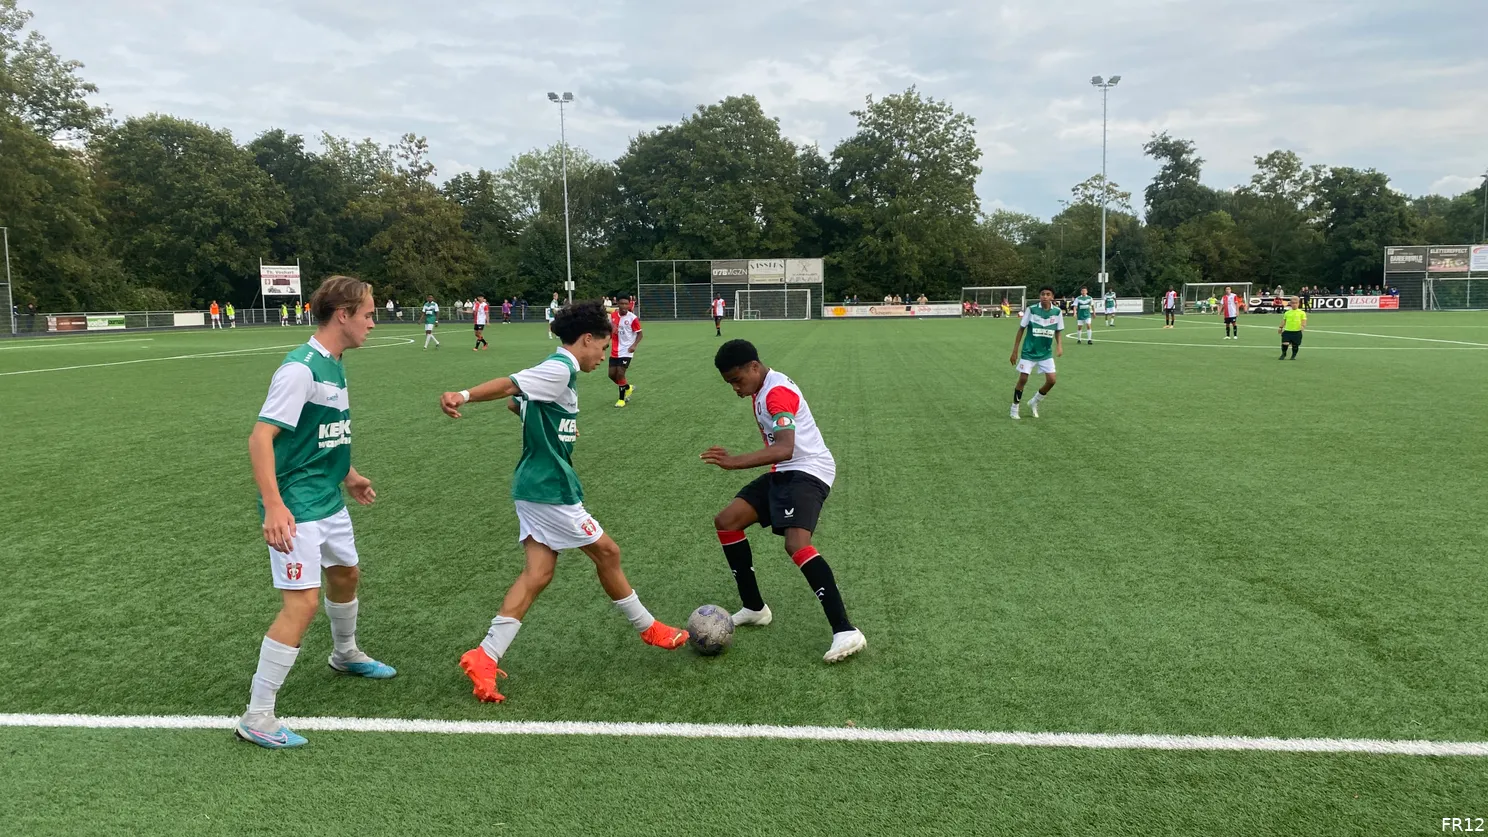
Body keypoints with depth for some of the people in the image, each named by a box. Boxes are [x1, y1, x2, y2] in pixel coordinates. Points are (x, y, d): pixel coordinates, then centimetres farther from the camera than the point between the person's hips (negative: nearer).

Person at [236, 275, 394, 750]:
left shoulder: (334, 367, 7)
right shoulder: (300, 368, -21)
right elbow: (261, 437, -25)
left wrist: (348, 476, 30)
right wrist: (273, 506, -32)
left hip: (330, 501, 10)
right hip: (296, 510, -10)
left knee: (345, 573, 26)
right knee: (302, 603, -12)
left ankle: (345, 655, 53)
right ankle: (256, 717, -1)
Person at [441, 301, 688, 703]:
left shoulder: (556, 370, 15)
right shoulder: (560, 369, -15)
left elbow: (515, 402, 26)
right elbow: (508, 384, -27)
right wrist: (464, 396, -41)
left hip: (538, 485, 10)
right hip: (550, 489, -10)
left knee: (537, 573, 3)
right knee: (607, 551, 6)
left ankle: (485, 657, -1)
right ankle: (648, 628, 24)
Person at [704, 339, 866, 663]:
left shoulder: (777, 392, -18)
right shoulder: (762, 390, 13)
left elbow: (785, 449, -34)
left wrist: (735, 462, -42)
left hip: (807, 470, -10)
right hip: (783, 472, 10)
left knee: (796, 543, -30)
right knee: (726, 521, 4)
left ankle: (845, 631, -32)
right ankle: (754, 608, 14)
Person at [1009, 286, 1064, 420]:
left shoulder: (1057, 312, -5)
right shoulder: (1031, 310, -12)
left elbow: (1058, 331, 7)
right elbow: (1021, 330, -5)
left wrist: (1059, 345, -12)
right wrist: (1015, 351, -5)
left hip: (1046, 353, 3)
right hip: (1029, 352, -3)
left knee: (1051, 380, -4)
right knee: (1023, 379, -3)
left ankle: (1034, 402, 21)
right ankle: (1014, 409, 14)